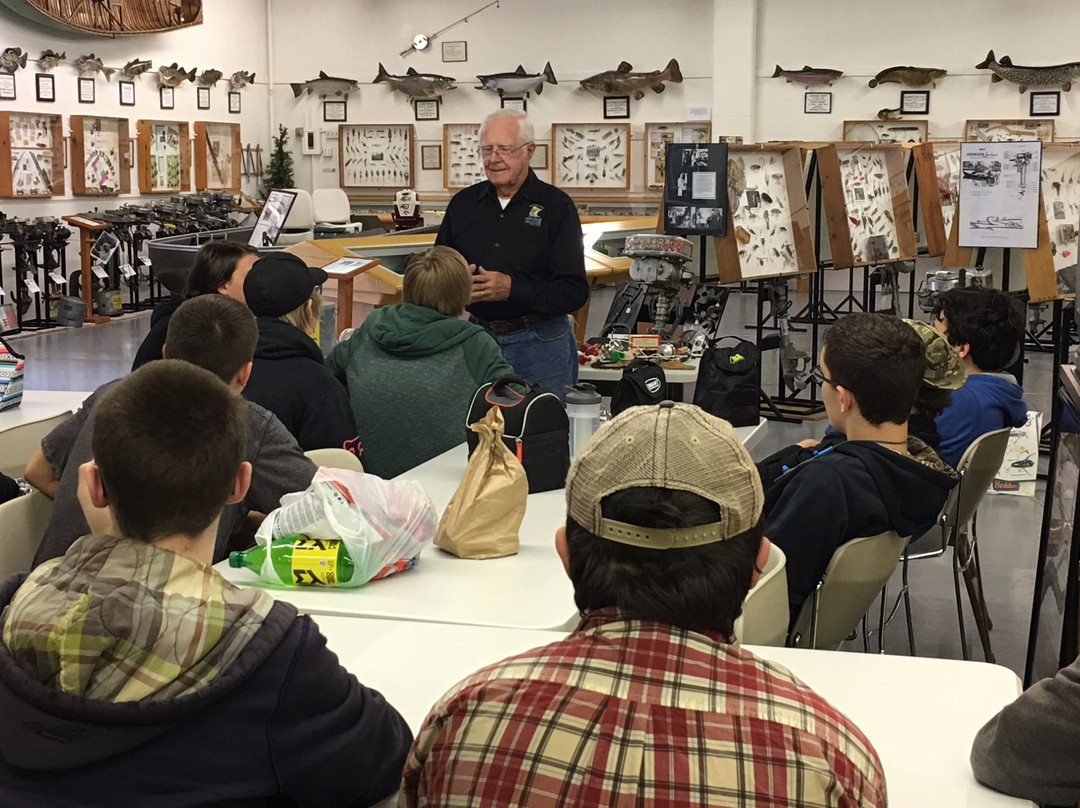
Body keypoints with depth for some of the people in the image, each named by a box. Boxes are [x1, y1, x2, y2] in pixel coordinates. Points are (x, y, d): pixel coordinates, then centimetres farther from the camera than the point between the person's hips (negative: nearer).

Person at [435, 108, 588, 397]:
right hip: (477, 338, 4)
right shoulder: (463, 203, 9)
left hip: (540, 344, -3)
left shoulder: (556, 206, -5)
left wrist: (512, 289, -24)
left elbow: (575, 291, -12)